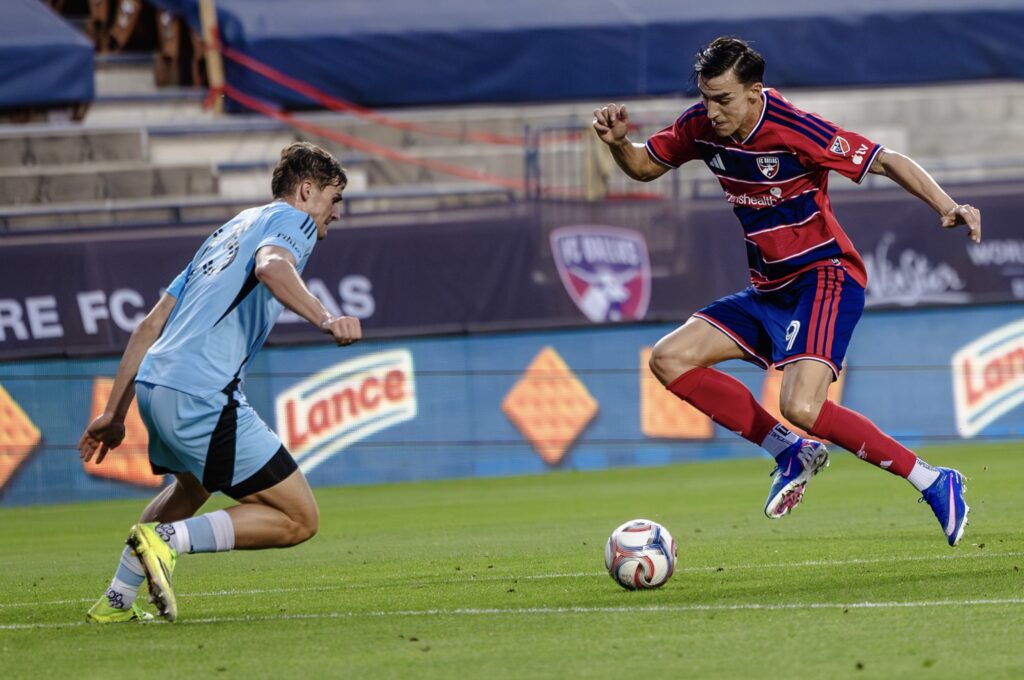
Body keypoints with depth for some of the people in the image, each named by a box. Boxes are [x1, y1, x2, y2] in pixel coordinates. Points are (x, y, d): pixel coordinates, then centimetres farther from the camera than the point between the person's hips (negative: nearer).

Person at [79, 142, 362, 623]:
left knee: (191, 488, 38)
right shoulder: (291, 220, 4)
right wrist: (325, 320, -38)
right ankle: (167, 540, -13)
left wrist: (114, 413, 27)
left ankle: (116, 601, 37)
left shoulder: (233, 229, 29)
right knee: (299, 519, -4)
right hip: (202, 398, -9)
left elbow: (151, 324, 26)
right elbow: (271, 266, -23)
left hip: (154, 384, 9)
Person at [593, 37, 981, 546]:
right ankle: (792, 455, 2)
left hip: (825, 279, -8)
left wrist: (947, 207, -31)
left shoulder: (794, 130, -21)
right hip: (769, 290, 8)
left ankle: (933, 484, -14)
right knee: (670, 359, -3)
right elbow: (644, 167, 16)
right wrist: (617, 142, -7)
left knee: (801, 407, -28)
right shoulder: (701, 127, -1)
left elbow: (888, 162, -17)